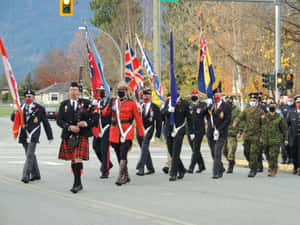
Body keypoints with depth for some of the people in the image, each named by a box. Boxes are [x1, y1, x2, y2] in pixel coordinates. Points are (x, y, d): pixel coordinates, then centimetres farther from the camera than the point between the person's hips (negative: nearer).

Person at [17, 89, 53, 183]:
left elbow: (46, 122, 3)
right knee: (31, 155, 13)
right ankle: (35, 175, 24)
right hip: (24, 135, 5)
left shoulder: (39, 108, -1)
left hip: (33, 135, -5)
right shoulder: (22, 107, 10)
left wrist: (50, 136, 4)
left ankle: (26, 176, -16)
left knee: (30, 155, -13)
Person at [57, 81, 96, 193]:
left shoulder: (86, 103, 4)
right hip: (68, 137, 3)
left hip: (82, 136, -3)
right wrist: (69, 127, -13)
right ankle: (78, 184, 21)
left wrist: (86, 123, -17)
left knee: (78, 159, -13)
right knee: (73, 160, 9)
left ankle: (76, 183, -9)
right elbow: (59, 120, 2)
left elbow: (94, 118, 1)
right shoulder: (64, 104, 10)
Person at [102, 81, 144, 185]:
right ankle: (126, 176, 24)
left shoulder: (132, 103, 2)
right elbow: (105, 113, 2)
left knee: (123, 156, -16)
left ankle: (120, 177, -18)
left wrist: (141, 133, 1)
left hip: (126, 133, -5)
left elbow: (138, 119, 3)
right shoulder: (113, 102, 12)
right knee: (119, 156, 10)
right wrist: (109, 106, -17)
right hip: (115, 133, 5)